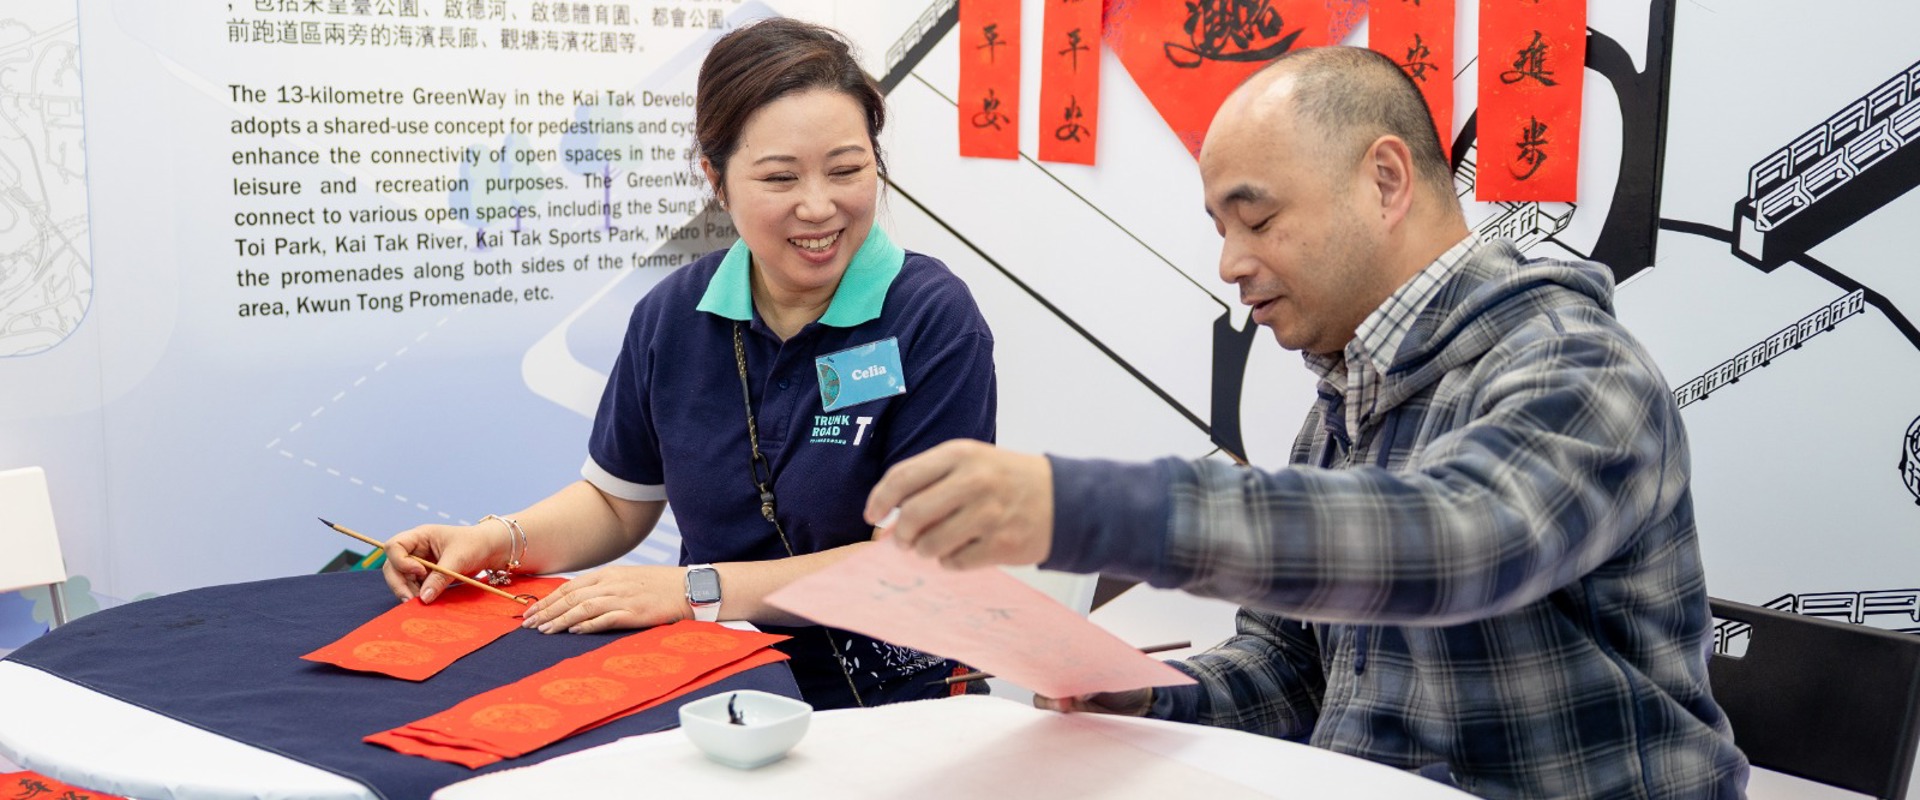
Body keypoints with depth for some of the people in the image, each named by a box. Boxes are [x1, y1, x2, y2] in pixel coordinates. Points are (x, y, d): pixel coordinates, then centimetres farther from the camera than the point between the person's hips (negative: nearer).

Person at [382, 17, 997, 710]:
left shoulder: (934, 321, -11)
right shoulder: (673, 315, 5)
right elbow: (617, 502, 18)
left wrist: (699, 588, -17)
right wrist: (497, 542, -2)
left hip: (886, 709, -4)